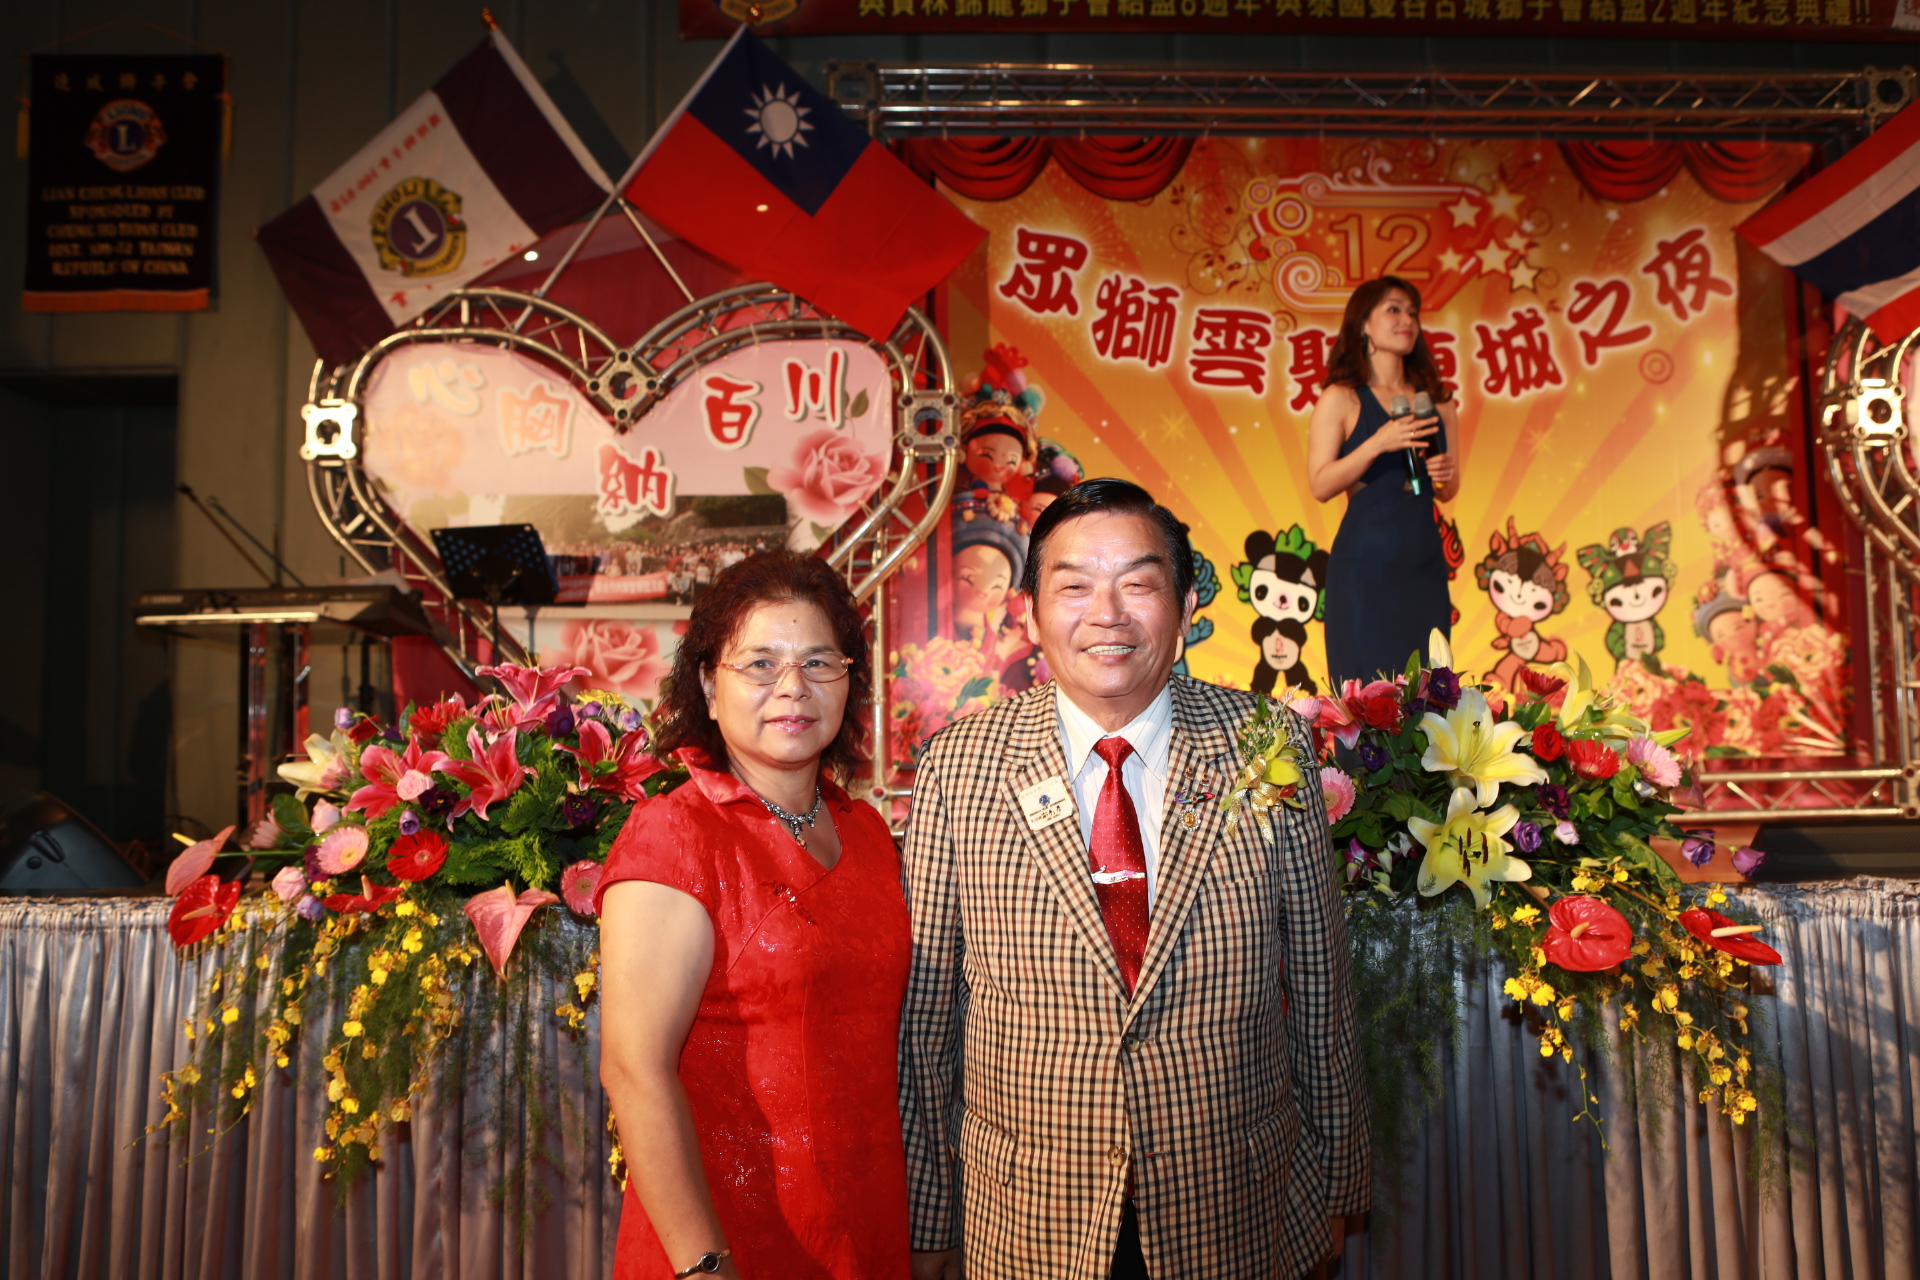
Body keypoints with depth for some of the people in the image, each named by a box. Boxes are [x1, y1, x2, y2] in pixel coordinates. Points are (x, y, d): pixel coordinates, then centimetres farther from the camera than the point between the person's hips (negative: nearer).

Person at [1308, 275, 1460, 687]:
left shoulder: (1435, 402, 13)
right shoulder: (1341, 399, -1)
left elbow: (1447, 492, 20)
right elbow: (1320, 485, -10)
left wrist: (1445, 475, -2)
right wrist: (1378, 444, -19)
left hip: (1424, 560, 5)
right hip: (1365, 560, -5)